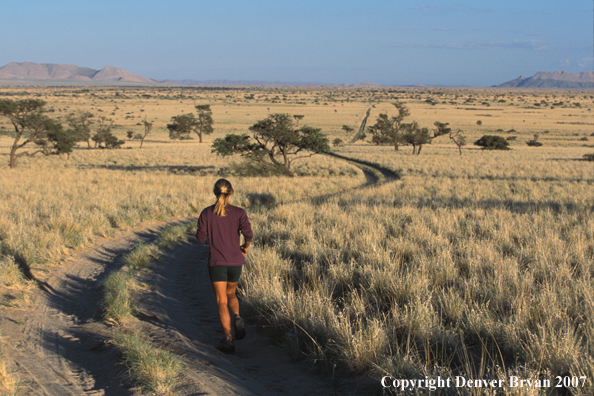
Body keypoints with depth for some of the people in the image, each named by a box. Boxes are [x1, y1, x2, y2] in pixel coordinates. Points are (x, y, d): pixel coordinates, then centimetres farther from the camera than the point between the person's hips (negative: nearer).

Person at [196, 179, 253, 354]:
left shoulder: (207, 213, -5)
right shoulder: (239, 212, -5)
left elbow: (201, 238, -4)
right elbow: (248, 233, -17)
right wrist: (245, 247, 4)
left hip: (216, 262, -1)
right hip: (235, 261, 1)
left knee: (222, 301, 2)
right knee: (231, 294, 26)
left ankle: (228, 339, -8)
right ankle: (237, 317, -2)